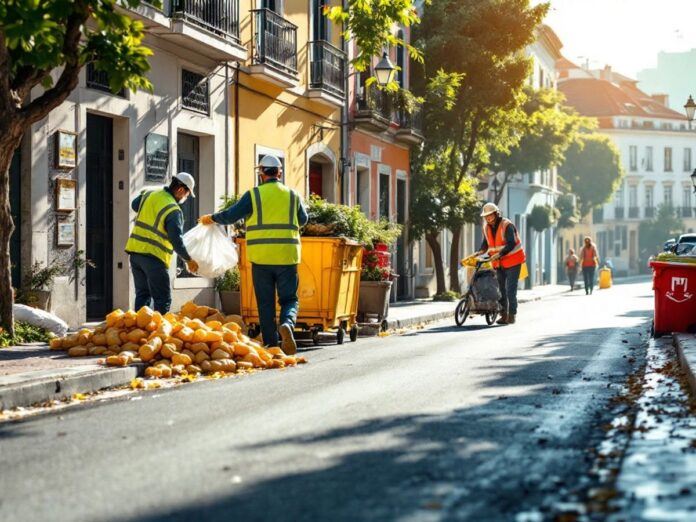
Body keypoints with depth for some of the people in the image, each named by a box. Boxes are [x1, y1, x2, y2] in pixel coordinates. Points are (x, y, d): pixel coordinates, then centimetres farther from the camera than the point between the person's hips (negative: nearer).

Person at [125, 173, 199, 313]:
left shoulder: (148, 195, 8)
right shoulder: (173, 210, -14)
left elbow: (134, 205, 29)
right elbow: (176, 240, -18)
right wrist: (188, 260, -9)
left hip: (135, 250, 8)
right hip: (154, 256, -8)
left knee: (142, 295, 16)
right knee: (163, 299, -2)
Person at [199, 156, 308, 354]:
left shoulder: (254, 195, -1)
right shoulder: (293, 195, 6)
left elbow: (230, 216, 0)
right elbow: (303, 220, 19)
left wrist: (211, 218, 18)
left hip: (261, 258, -1)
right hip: (287, 256, 1)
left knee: (265, 303, 8)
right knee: (289, 299, 8)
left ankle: (271, 344, 6)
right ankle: (287, 323, -22)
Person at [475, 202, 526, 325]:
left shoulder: (507, 225, -17)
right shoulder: (486, 227, 5)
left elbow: (511, 244, -25)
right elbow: (486, 244, 12)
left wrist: (499, 254, -35)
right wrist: (480, 252, -9)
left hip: (512, 261, -7)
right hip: (499, 263, 7)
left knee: (510, 290, -9)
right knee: (501, 289, 7)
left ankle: (512, 315, -3)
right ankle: (504, 315, 13)